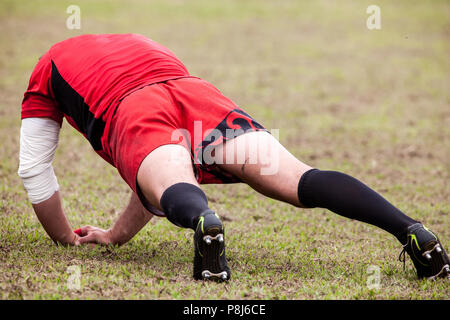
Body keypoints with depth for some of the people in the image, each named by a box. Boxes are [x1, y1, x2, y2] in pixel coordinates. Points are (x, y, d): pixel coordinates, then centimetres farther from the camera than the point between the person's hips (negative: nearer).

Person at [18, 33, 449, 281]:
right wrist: (117, 235, 51)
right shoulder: (140, 46, 48)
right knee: (299, 178, -13)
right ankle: (409, 228, -32)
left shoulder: (46, 68, 36)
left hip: (134, 116, -3)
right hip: (200, 95, 3)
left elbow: (33, 170, 33)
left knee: (181, 197, -30)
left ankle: (204, 223, -65)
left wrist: (66, 239, 44)